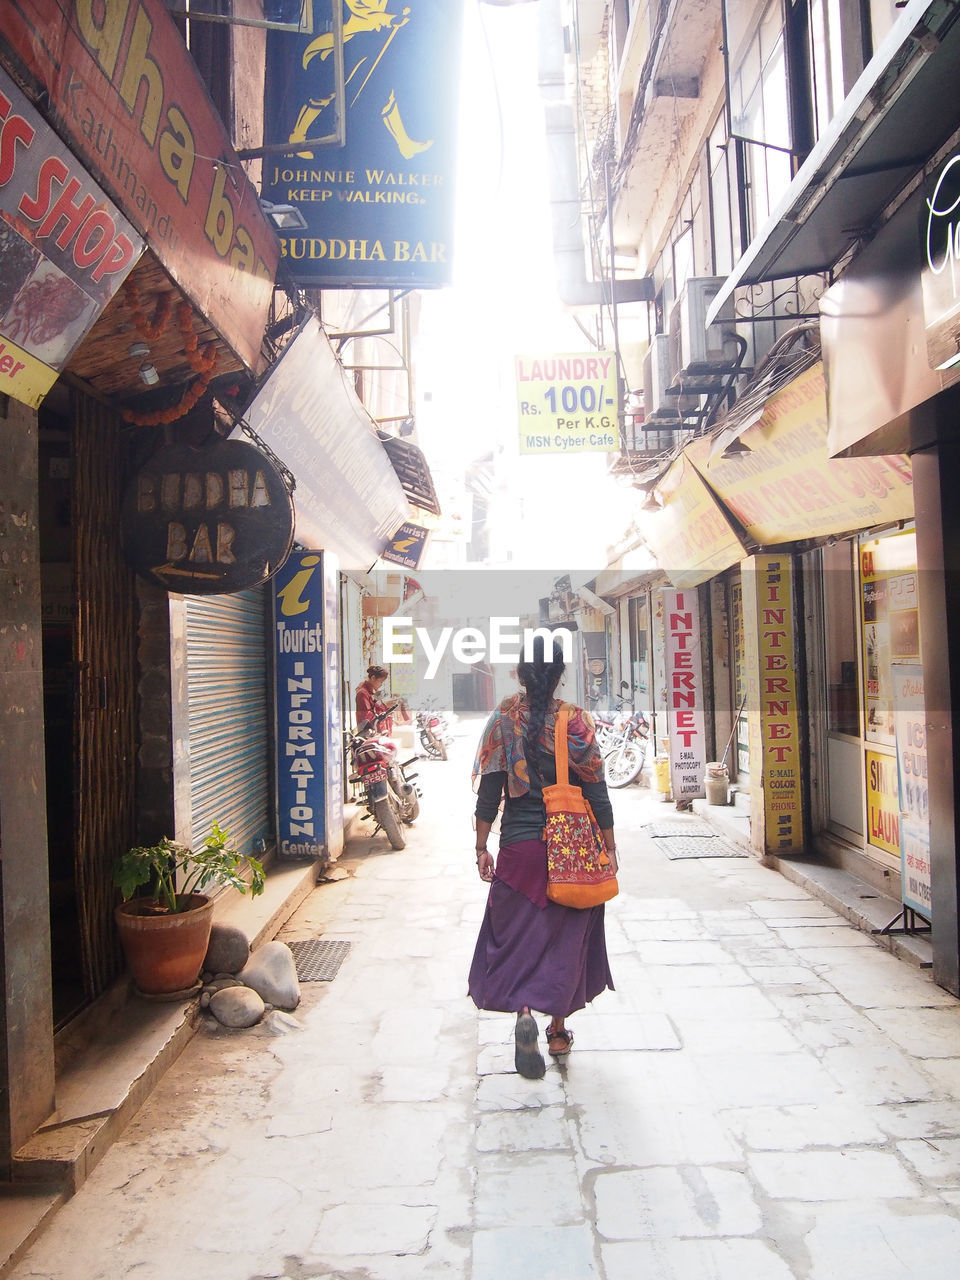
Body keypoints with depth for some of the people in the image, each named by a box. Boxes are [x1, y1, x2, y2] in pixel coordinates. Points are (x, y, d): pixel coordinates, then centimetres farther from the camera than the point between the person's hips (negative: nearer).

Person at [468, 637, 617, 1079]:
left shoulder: (504, 719, -5)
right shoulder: (576, 720, -6)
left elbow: (489, 790, -4)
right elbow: (596, 790, -4)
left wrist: (481, 847, 4)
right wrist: (609, 847, 5)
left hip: (520, 847, 0)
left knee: (516, 931, 10)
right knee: (566, 935, 14)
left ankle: (524, 1011, -13)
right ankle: (559, 1030, 23)